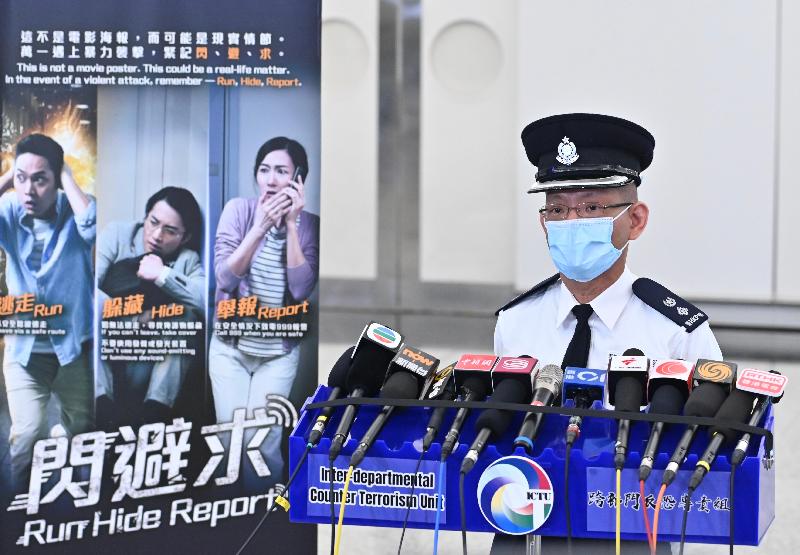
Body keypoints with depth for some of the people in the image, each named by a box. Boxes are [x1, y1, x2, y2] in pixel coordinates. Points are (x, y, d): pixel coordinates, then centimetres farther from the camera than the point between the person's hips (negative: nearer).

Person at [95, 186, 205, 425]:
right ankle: (101, 403, -39)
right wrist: (131, 320, -24)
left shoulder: (188, 260, 1)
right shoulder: (117, 233, 0)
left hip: (151, 365, 1)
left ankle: (156, 408, -32)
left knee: (186, 315, -22)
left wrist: (163, 275, -22)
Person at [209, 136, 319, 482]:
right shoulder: (239, 210, -7)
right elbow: (225, 277, -16)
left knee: (263, 442, -7)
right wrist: (261, 227, -25)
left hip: (279, 353, 0)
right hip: (230, 347, 0)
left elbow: (301, 289, -17)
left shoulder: (309, 225, -5)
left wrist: (291, 224, -21)